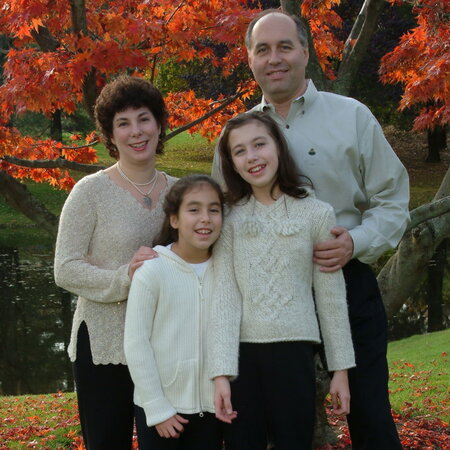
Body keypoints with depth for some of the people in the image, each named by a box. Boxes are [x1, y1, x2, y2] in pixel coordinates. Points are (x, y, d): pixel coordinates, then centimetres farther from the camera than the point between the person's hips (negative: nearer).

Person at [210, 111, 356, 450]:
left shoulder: (317, 214, 0)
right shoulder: (230, 219, 2)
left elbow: (331, 297, 4)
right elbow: (224, 296, -5)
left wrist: (341, 368, 4)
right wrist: (221, 372, -13)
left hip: (294, 351, -1)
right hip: (242, 352, 1)